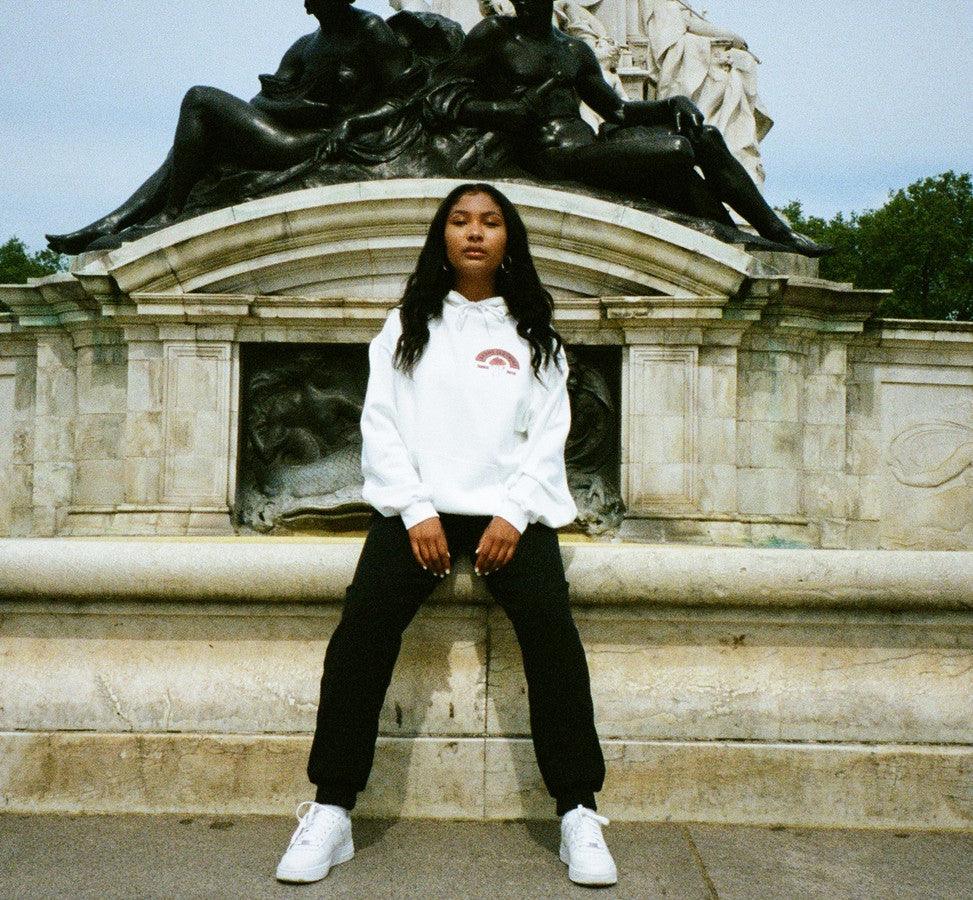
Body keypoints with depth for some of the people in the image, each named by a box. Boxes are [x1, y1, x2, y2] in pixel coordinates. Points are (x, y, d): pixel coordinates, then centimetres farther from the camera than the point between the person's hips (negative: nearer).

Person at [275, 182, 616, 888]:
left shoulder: (533, 333, 16)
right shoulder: (407, 325, 15)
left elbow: (548, 436, 7)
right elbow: (381, 425, 6)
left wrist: (514, 514, -9)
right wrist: (416, 512, -9)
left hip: (509, 506, 0)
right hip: (418, 506, 0)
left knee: (550, 628, -24)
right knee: (362, 629, -23)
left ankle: (579, 814, -15)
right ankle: (330, 813, -16)